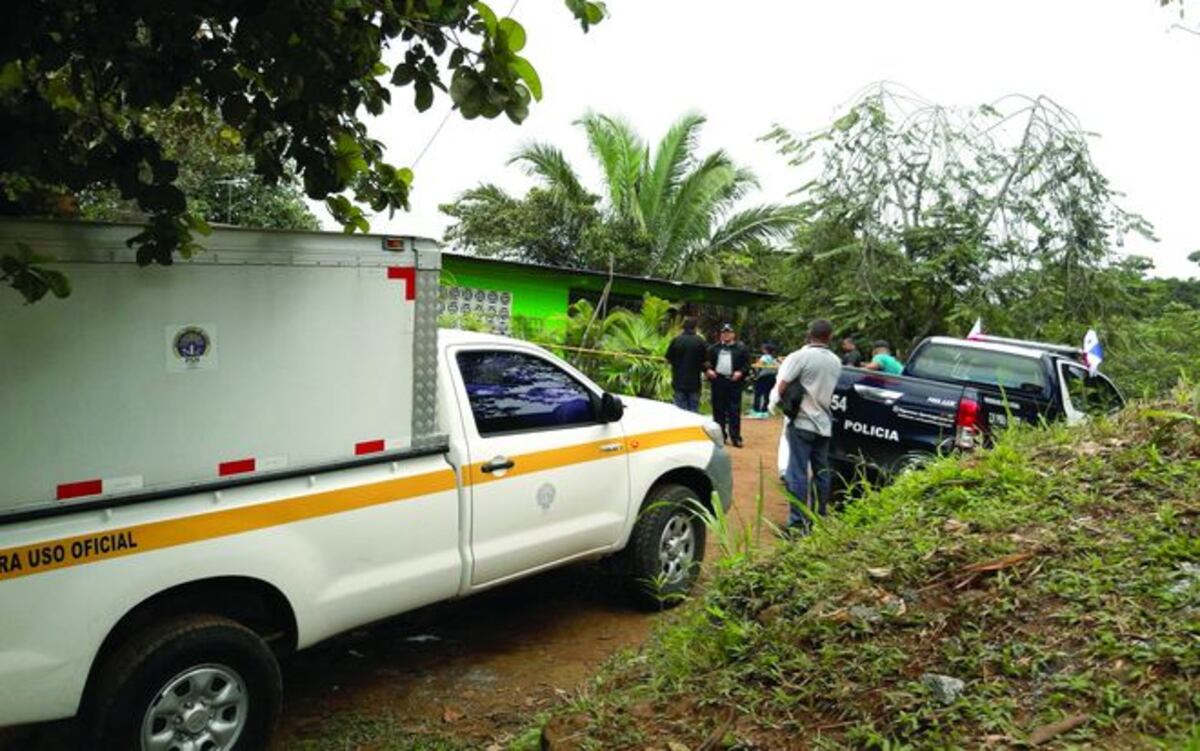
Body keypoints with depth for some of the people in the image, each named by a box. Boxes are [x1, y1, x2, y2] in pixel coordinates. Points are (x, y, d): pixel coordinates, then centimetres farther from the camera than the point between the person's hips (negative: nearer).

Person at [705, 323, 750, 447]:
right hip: (718, 381, 3)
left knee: (734, 411, -3)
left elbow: (747, 364, 4)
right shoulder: (714, 348, 13)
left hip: (734, 382, -2)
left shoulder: (741, 348, 6)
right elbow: (706, 361, 14)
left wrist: (741, 372, -13)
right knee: (718, 410, 7)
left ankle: (735, 437, 1)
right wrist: (708, 370, -5)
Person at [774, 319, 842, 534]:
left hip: (802, 422, -6)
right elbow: (828, 389, 13)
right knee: (822, 472, 15)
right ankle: (821, 516, 23)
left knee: (798, 474, -4)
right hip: (824, 424, 6)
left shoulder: (801, 356, -13)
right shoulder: (836, 362, 6)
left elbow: (781, 388, -15)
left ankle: (797, 522, -5)